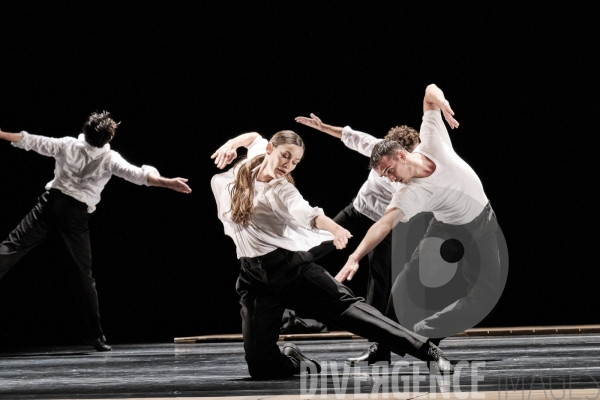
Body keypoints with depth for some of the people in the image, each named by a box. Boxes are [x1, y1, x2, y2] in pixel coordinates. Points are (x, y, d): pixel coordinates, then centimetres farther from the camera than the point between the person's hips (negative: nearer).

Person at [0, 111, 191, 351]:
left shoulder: (67, 145, 8)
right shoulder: (110, 159, 3)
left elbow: (30, 141, 13)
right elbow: (139, 175, -8)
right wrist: (167, 183, -11)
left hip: (51, 203, 1)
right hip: (77, 215, 0)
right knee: (84, 275, 6)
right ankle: (94, 334, 7)